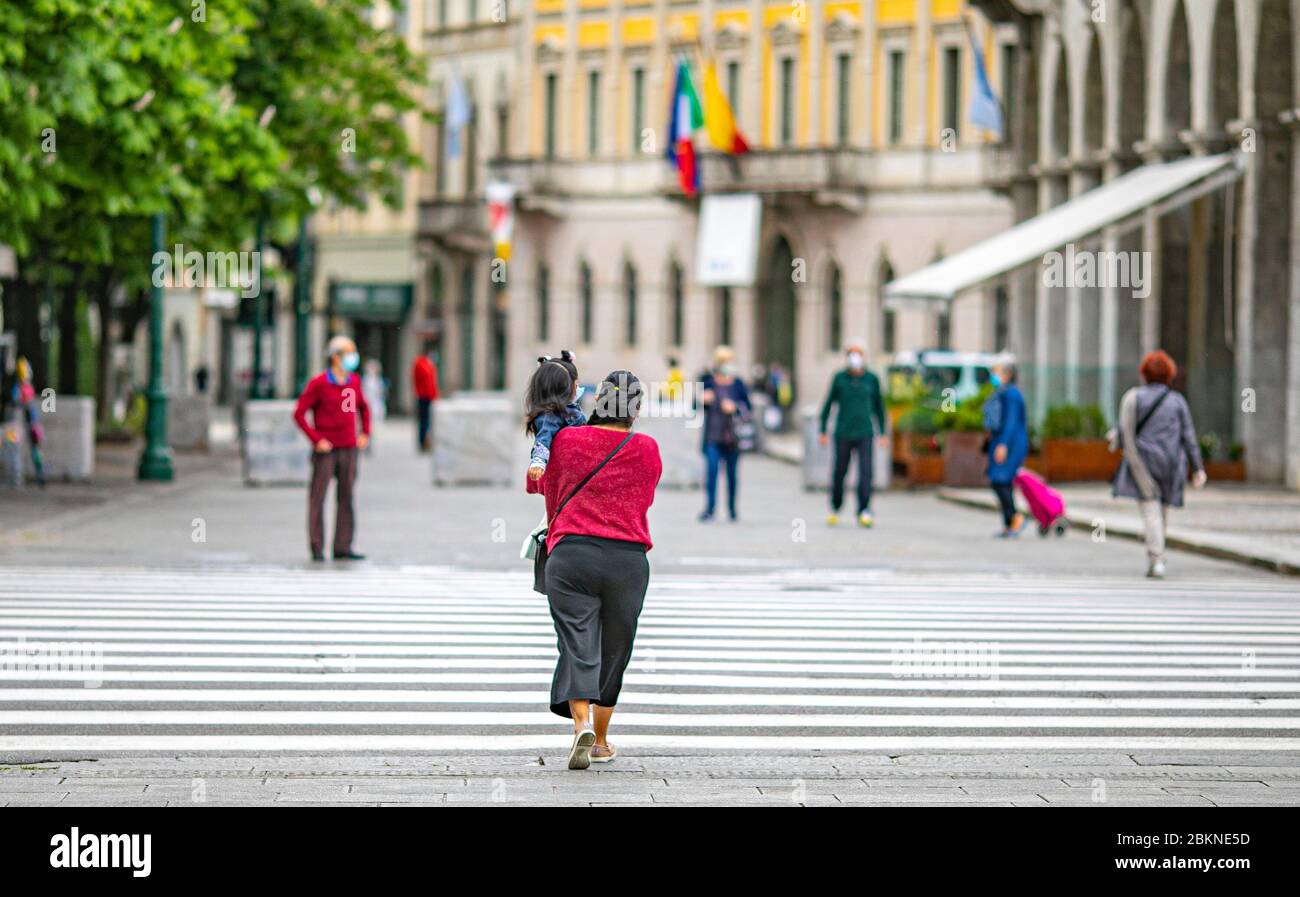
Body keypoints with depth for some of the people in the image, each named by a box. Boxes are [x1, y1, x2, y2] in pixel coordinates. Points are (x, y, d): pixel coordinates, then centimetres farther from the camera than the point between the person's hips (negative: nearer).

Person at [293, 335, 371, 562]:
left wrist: (365, 434, 13)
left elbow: (363, 407, 26)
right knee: (317, 498, -2)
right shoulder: (318, 383, -8)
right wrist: (316, 440, -13)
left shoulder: (354, 381, 8)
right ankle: (317, 548, 3)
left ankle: (343, 547, 8)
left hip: (349, 449, 5)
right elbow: (299, 414, -9)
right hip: (325, 450, -5)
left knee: (346, 498, 4)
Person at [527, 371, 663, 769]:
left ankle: (582, 724, -28)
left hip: (570, 554, -1)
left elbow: (537, 483, 21)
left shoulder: (565, 441, 4)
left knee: (577, 646, -5)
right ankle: (600, 741, 21)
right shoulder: (648, 451, 5)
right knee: (613, 650, 13)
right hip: (628, 559, 1)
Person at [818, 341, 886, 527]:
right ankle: (835, 508, 26)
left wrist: (882, 434, 12)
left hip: (864, 434, 0)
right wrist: (823, 431, 7)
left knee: (865, 472, -12)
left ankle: (864, 511, -13)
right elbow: (828, 404, 8)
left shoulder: (872, 379, 4)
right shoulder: (839, 378, 2)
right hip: (843, 433, 0)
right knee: (839, 472, 5)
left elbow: (879, 407, 13)